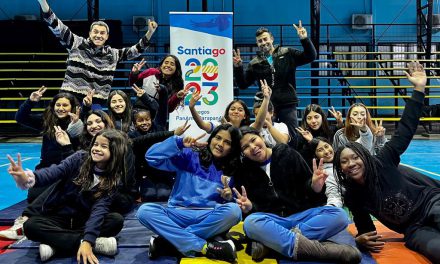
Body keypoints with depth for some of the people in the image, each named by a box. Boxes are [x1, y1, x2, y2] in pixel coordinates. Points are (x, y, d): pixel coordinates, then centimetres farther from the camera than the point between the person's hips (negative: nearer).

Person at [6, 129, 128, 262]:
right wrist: (29, 178, -47)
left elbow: (99, 208, -22)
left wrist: (88, 240, -37)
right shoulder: (80, 158, -9)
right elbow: (54, 172, -25)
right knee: (31, 225, -29)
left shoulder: (111, 180, -9)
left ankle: (56, 242, -26)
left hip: (84, 220, 0)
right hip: (57, 216, 1)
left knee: (117, 220, -25)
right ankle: (97, 243, -32)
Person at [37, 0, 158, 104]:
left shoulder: (112, 54, 12)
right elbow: (57, 27, -5)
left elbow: (135, 50, 16)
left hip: (97, 103, 3)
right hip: (70, 98, -2)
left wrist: (150, 33, 7)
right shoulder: (77, 43, 2)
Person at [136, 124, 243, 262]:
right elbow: (152, 157, -5)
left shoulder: (230, 173, 8)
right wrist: (179, 143, -15)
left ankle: (167, 241, -25)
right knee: (144, 210, -27)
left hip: (209, 218, 1)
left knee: (234, 210, -31)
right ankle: (204, 247, -31)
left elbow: (229, 206, 7)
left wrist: (228, 198, -16)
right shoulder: (189, 157, 4)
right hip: (178, 215, 0)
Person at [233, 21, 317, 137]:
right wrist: (238, 67, -5)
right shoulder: (255, 63, 9)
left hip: (288, 105, -1)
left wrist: (304, 39, -13)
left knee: (292, 137, 2)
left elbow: (310, 56, 2)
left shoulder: (288, 54, 5)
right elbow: (243, 84, 10)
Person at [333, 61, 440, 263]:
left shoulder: (383, 162, -8)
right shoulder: (352, 197, -2)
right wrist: (360, 240, -17)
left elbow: (405, 129, -11)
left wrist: (419, 88, -15)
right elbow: (365, 229, 8)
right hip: (414, 230, 2)